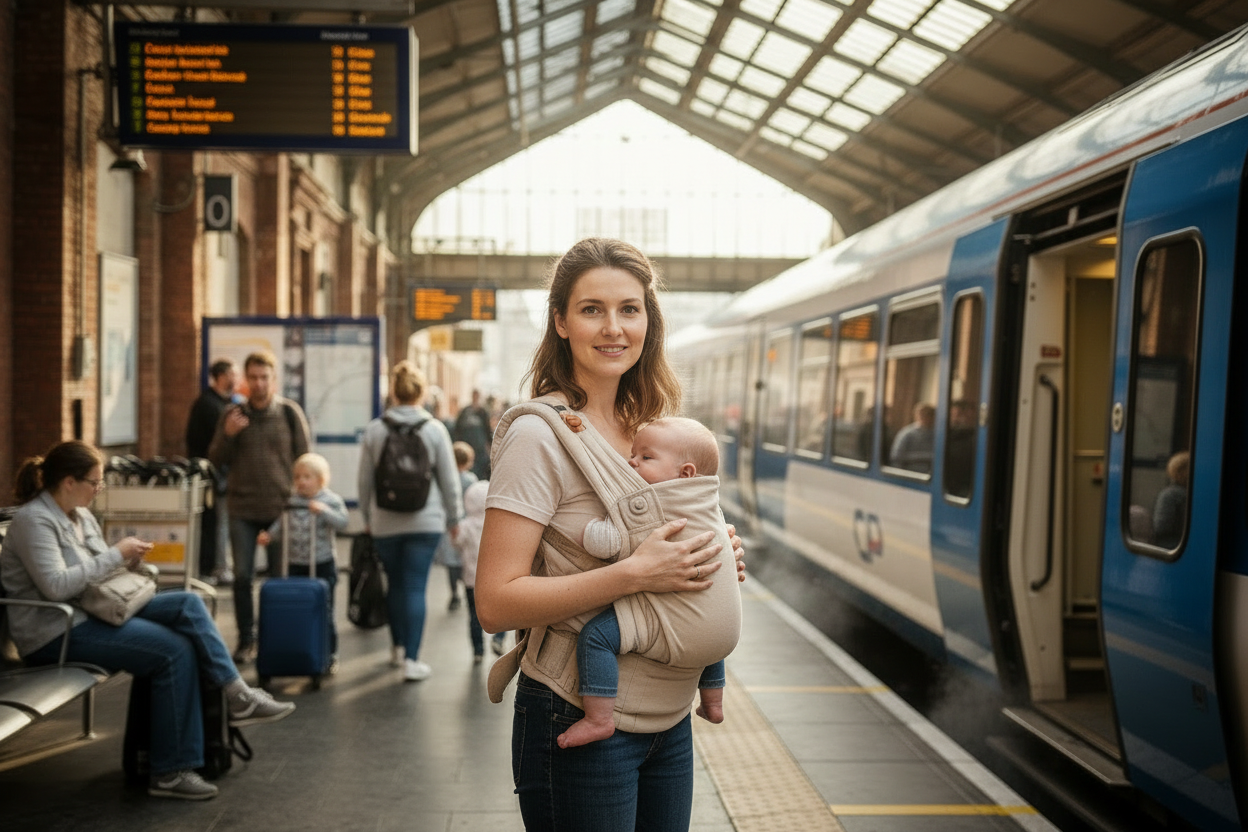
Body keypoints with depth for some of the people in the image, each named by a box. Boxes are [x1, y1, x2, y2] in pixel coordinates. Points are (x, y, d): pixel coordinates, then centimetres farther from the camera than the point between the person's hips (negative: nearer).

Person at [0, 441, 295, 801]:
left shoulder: (79, 514, 12)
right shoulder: (33, 520, -14)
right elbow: (56, 585, -26)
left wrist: (128, 559, -2)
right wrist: (116, 555, -20)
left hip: (93, 611, 9)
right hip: (55, 633, -9)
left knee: (187, 604, -10)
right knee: (175, 650, -21)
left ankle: (239, 696, -13)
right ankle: (171, 772, -16)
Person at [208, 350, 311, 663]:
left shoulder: (290, 413, 0)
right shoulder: (233, 414, 4)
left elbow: (303, 459, 4)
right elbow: (215, 460, 5)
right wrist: (227, 435, -13)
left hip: (281, 508, -1)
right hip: (242, 509, 1)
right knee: (243, 576, 1)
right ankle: (246, 639, 12)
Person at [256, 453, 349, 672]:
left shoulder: (331, 500, -5)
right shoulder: (292, 501, 7)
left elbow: (342, 523, -17)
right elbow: (282, 524, 11)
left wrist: (324, 510, -29)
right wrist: (269, 535, -6)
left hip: (323, 565, -4)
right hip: (296, 564, 4)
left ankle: (330, 655, 12)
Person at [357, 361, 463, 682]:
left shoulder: (374, 429, -1)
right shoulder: (434, 429, -5)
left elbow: (365, 480, 4)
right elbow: (449, 480, -1)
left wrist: (367, 517, 17)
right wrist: (454, 518, 10)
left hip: (385, 522, 2)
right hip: (425, 521, -2)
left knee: (395, 584, 17)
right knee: (415, 588, -1)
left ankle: (398, 646, 31)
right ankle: (411, 660, -4)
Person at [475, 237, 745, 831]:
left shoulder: (650, 426, 8)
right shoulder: (540, 436, -15)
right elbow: (495, 602, -21)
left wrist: (713, 557, -1)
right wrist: (635, 574, -26)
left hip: (669, 720, 7)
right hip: (579, 725, -7)